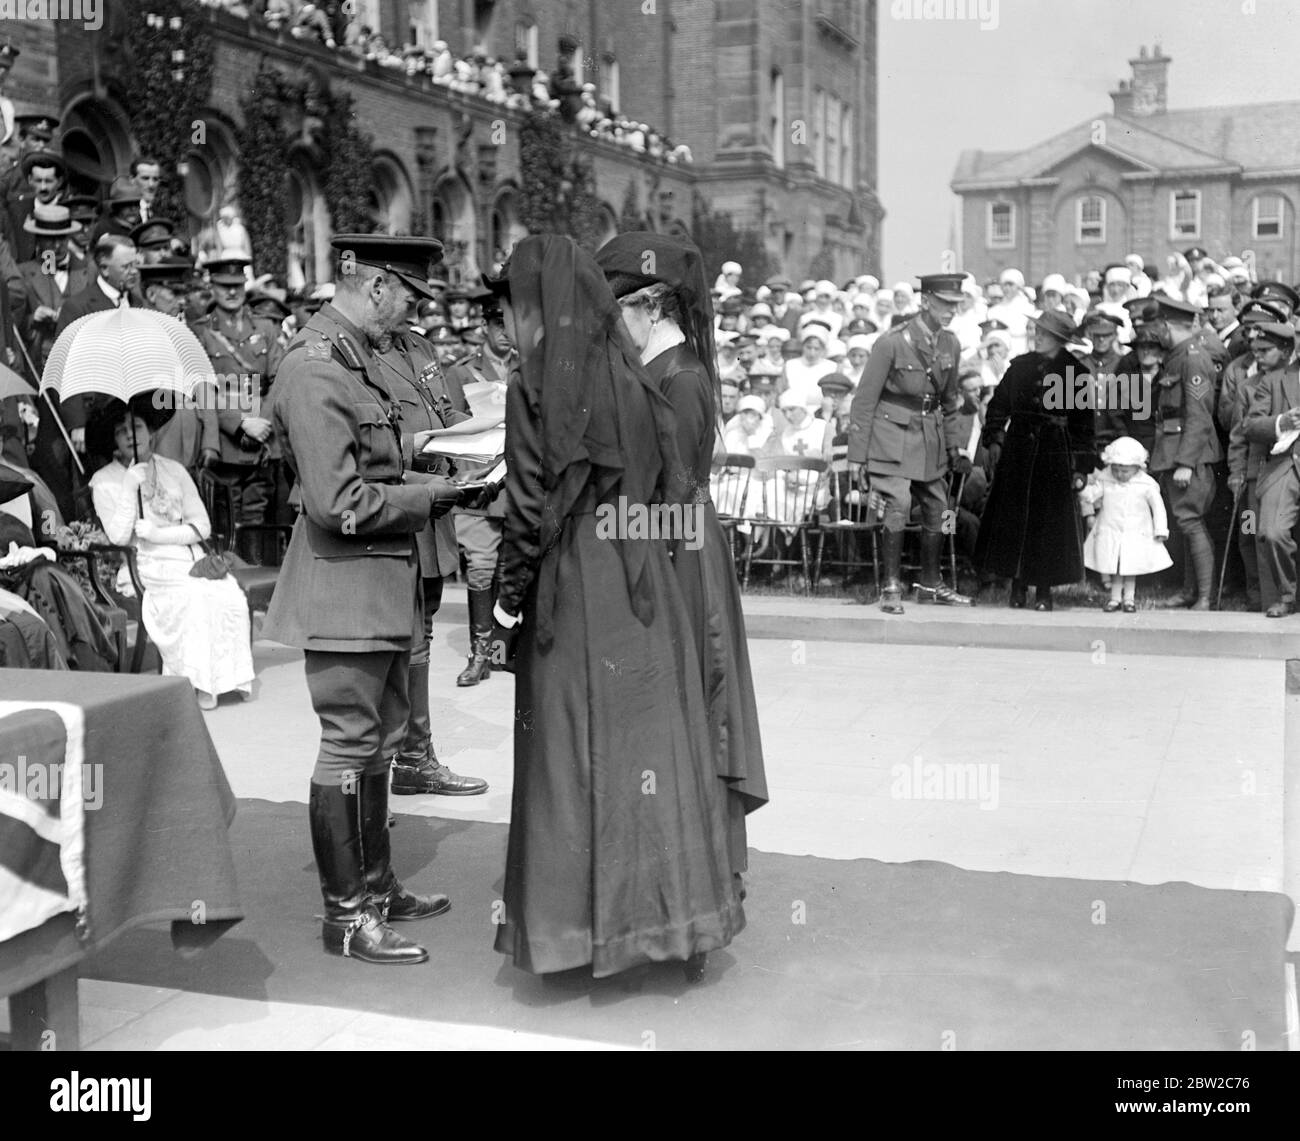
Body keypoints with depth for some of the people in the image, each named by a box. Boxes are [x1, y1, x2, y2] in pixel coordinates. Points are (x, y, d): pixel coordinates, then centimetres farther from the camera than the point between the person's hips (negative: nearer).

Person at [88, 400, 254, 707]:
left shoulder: (174, 471, 15)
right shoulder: (104, 481, 6)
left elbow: (202, 526, 7)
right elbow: (118, 537, -7)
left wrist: (157, 534, -8)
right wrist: (130, 485, -11)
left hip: (189, 556, 3)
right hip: (146, 565, -3)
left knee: (229, 593, -26)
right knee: (191, 593, -33)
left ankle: (227, 676, -19)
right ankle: (195, 683, -28)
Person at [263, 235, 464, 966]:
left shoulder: (356, 358, 12)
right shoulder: (315, 370, -19)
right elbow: (339, 504, -24)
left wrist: (428, 481, 6)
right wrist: (428, 496, -13)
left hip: (383, 590, 10)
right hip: (346, 591, -10)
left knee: (380, 740, 18)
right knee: (349, 748, 0)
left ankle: (377, 885, 33)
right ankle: (345, 914, 12)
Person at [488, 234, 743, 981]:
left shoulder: (535, 391, -12)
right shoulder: (634, 377, 2)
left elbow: (529, 516, -12)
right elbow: (674, 494, 5)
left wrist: (508, 605, 0)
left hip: (572, 594, -4)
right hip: (647, 588, 4)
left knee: (577, 755, 7)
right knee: (655, 746, 12)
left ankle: (577, 924, 18)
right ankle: (682, 918, 20)